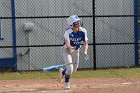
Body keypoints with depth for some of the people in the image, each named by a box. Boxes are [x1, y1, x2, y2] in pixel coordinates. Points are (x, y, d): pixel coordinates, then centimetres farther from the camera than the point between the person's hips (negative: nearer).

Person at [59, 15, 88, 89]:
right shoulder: (68, 32, -29)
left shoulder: (83, 31, -17)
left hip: (76, 50, 5)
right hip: (67, 50, -5)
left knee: (74, 70, 12)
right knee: (70, 68, -18)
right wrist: (70, 48, -63)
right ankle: (66, 83, 12)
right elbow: (67, 43, -40)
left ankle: (63, 71, 45)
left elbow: (85, 43, -13)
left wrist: (85, 52, -31)